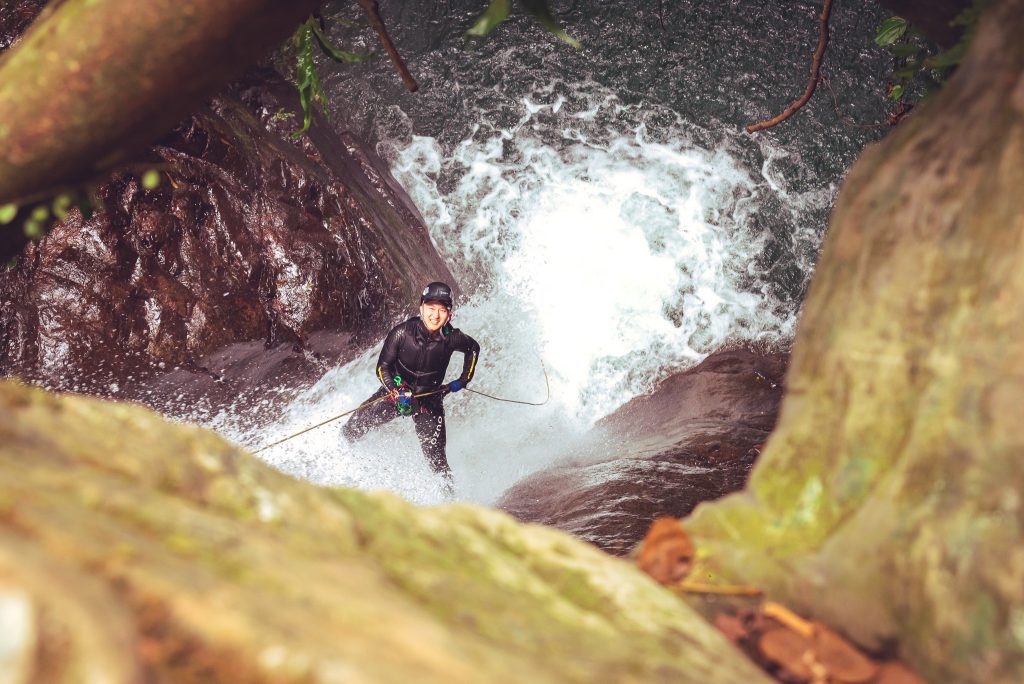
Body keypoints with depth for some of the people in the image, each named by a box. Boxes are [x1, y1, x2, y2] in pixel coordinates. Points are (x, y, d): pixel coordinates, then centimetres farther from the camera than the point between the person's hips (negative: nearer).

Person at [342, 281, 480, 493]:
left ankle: (450, 493, 9)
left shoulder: (452, 338, -16)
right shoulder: (402, 332, -20)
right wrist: (396, 392, -29)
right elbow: (382, 367, -13)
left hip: (429, 400, 0)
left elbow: (473, 348, 8)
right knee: (355, 426, -5)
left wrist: (464, 380, 2)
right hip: (395, 391, 0)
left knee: (436, 457, -8)